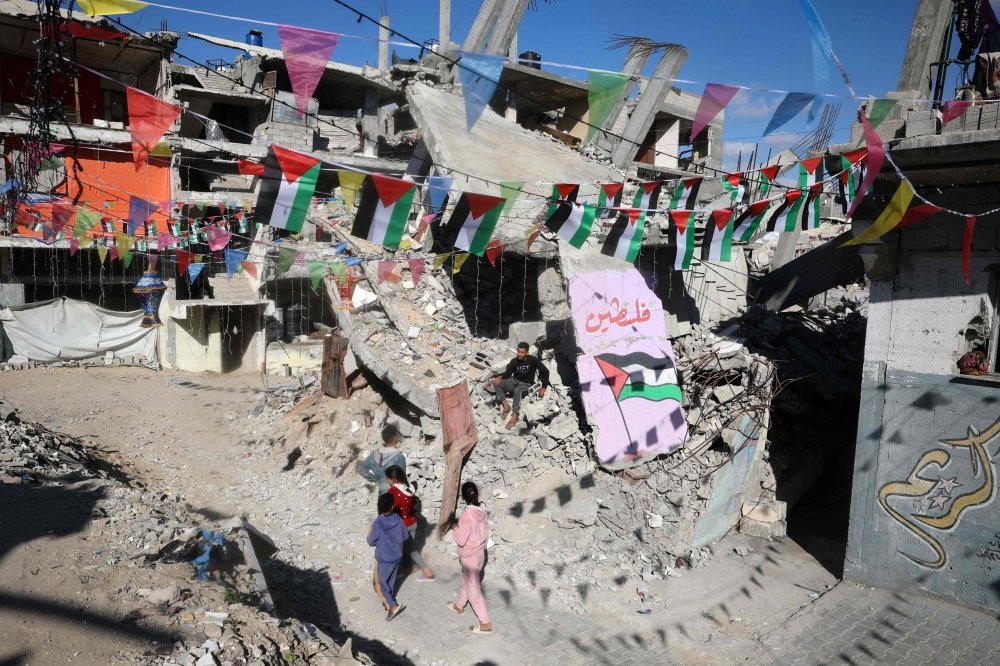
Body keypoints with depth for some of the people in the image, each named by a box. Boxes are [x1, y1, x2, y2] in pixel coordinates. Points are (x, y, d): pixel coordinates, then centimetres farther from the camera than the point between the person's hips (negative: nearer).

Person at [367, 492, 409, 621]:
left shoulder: (378, 523, -25)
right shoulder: (398, 519, -12)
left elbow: (371, 542, -14)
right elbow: (405, 536, 0)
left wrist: (370, 531, 4)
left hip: (383, 559, -5)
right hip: (397, 557, 5)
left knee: (379, 583, 11)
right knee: (391, 581, 25)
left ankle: (393, 606, 3)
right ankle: (388, 600, 42)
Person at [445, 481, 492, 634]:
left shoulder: (466, 516, -28)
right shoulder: (483, 512, -5)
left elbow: (461, 541, -23)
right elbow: (486, 534, 7)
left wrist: (455, 529, -6)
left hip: (469, 557, -8)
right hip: (480, 553, 8)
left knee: (473, 589, 3)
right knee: (466, 582, 28)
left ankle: (485, 623, 9)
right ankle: (459, 606, 49)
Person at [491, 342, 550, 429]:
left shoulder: (533, 360, -11)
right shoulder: (514, 361, 0)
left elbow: (545, 371, -9)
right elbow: (508, 373, 1)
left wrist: (543, 387, -14)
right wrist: (500, 377, -22)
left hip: (526, 384, -5)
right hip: (514, 381, 5)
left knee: (517, 390, -41)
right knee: (496, 383, -21)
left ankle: (515, 416, -40)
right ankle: (506, 405, -22)